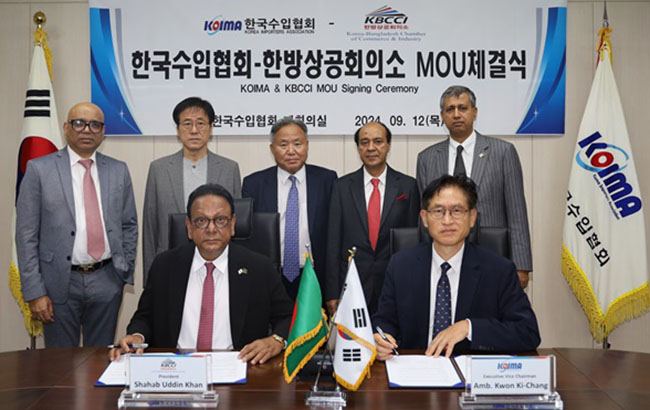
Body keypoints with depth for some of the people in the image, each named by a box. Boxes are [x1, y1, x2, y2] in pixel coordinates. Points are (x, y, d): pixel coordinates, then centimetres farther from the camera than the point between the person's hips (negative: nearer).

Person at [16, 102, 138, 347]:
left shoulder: (119, 171, 7)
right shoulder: (39, 169, -2)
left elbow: (129, 226, 13)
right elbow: (26, 234, -4)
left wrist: (125, 272, 6)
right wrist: (34, 292, -8)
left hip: (107, 282, 2)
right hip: (60, 282, -2)